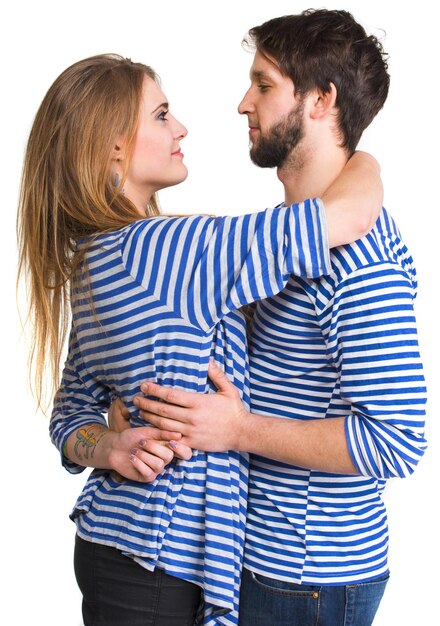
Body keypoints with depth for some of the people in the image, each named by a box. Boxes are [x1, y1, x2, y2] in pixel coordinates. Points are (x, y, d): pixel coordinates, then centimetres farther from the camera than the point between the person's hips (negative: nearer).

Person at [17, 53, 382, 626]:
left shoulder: (96, 260, 7)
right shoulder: (154, 251, -24)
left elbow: (71, 412, 11)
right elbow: (351, 211, -27)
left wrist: (107, 449, -11)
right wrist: (365, 156, -5)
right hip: (150, 563, -9)